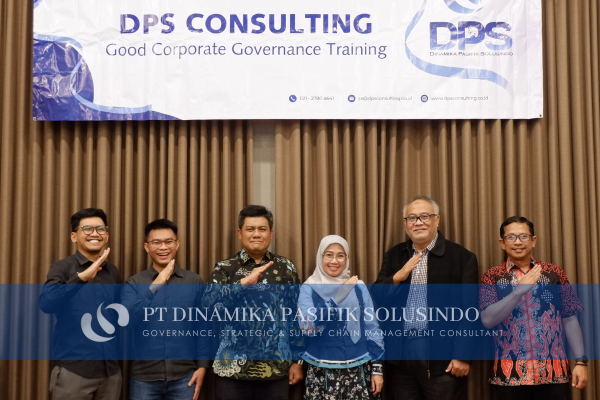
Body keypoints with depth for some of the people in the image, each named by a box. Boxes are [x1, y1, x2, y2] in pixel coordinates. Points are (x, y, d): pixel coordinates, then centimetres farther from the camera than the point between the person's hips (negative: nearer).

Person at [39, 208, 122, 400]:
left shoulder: (113, 273, 9)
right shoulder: (63, 267, -3)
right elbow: (46, 303, -20)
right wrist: (81, 277, -30)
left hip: (111, 371, 4)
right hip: (73, 370, -4)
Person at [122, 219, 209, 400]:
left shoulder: (194, 281, 3)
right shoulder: (134, 283, 1)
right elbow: (126, 320, -14)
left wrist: (202, 365, -1)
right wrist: (154, 286, -21)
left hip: (184, 376, 0)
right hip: (144, 376, 0)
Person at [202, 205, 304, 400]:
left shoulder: (286, 268, 7)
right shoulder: (225, 268, 2)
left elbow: (296, 316, 8)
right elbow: (209, 305, -14)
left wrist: (297, 360, 5)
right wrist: (244, 283, -23)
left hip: (276, 368, 2)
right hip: (234, 368, -1)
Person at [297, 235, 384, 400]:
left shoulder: (359, 287, 2)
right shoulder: (309, 289, -3)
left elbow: (372, 329, 4)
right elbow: (307, 328, -17)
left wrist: (377, 368, 1)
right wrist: (336, 298, -22)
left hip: (358, 370, 1)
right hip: (322, 373, -1)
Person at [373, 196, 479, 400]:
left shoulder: (461, 257, -3)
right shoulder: (394, 256, 10)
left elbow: (469, 311, -5)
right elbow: (377, 300, 4)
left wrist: (462, 355, -9)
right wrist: (397, 277, -12)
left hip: (441, 354, -3)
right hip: (399, 353, 4)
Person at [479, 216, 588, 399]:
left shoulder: (554, 272, 5)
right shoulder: (492, 276, 1)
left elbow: (569, 319, 6)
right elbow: (487, 320, -11)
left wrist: (581, 361, 0)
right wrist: (519, 290, -19)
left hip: (554, 372, 1)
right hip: (510, 374, -1)